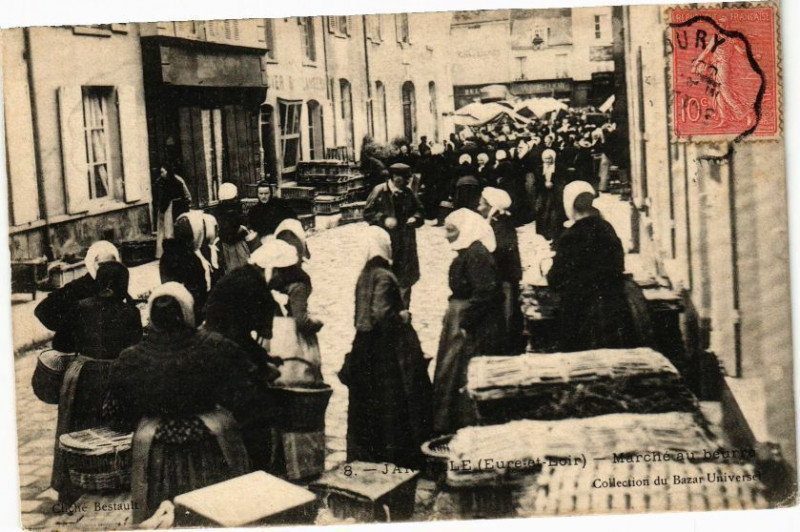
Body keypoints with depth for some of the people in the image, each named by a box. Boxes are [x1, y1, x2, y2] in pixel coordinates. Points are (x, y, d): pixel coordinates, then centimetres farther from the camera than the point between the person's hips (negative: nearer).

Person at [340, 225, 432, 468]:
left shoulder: (365, 275, 8)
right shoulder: (383, 276, -16)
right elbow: (381, 314, -25)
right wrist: (403, 316, -9)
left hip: (365, 351, 8)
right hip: (388, 351, -8)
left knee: (367, 407, 14)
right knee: (392, 407, 1)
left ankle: (363, 455, 22)